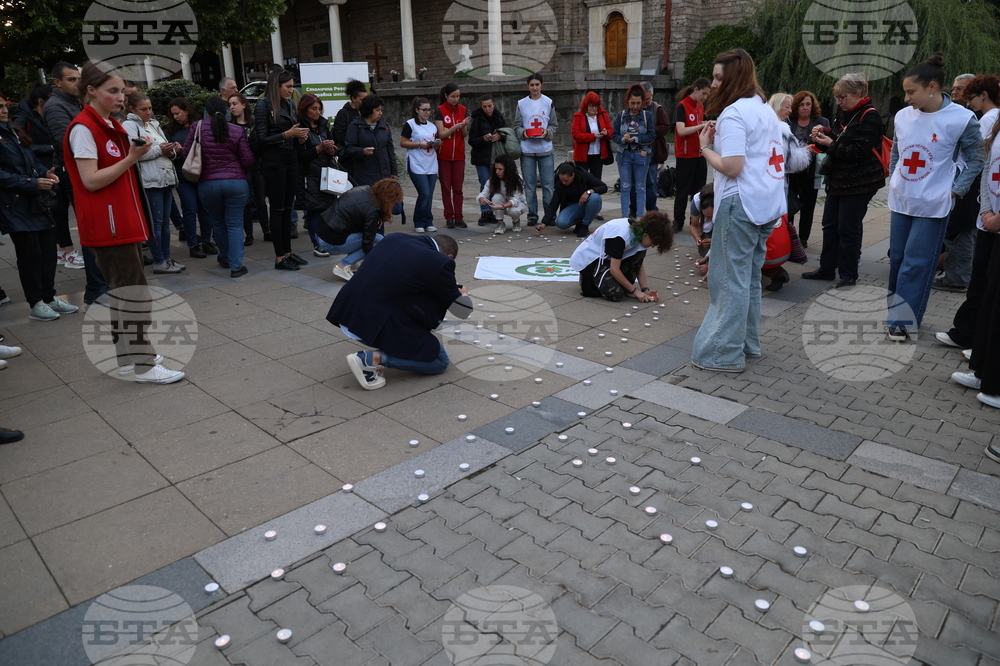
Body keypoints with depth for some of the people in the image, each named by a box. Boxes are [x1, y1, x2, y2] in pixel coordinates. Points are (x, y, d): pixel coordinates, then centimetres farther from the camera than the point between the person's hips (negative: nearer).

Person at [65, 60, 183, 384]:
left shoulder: (112, 126, 16)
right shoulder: (83, 129, -12)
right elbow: (91, 181, -17)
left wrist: (137, 153, 8)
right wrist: (131, 158, -20)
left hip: (125, 221, 10)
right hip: (107, 224, -10)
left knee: (123, 292, 13)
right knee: (135, 293, -9)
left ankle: (128, 357, 21)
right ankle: (143, 366, -4)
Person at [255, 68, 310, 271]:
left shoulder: (289, 105, 14)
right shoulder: (263, 105, -7)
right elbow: (262, 139, -11)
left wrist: (300, 137, 0)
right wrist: (287, 134, -16)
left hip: (291, 159, 7)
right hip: (273, 161, -7)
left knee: (287, 208, 10)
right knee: (277, 209, -2)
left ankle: (288, 252, 17)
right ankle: (279, 258, 2)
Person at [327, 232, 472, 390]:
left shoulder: (395, 238, 11)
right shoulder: (440, 263, -7)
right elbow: (463, 311, 4)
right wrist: (464, 295, 27)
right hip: (374, 324, -8)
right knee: (440, 362, 8)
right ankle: (374, 358, -5)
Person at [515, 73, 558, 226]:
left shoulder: (549, 103, 4)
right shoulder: (521, 103, 4)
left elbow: (554, 125, 7)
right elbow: (517, 126, 7)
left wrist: (548, 132, -13)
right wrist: (523, 132, -13)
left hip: (545, 150, 0)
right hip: (527, 150, 1)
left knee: (548, 184, 0)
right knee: (529, 185, 5)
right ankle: (532, 215, 14)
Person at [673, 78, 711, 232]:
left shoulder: (701, 106, 11)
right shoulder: (682, 106, -10)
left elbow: (699, 130, 16)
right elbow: (681, 131, -21)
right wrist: (702, 126, -25)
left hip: (699, 155, 7)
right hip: (685, 156, -7)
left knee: (699, 190, 8)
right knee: (683, 191, 0)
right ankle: (678, 222, 9)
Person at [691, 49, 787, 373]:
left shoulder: (734, 113, -12)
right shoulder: (765, 109, 16)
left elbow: (732, 167, -20)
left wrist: (705, 147, -6)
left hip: (740, 204, -9)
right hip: (768, 203, 9)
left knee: (731, 279, -3)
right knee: (750, 276, 16)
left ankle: (725, 353, 4)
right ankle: (747, 343, 26)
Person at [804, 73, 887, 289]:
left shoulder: (869, 117, -13)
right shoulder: (846, 115, 13)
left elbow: (859, 152, -21)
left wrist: (830, 144, -17)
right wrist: (822, 137, 0)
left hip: (858, 183, -9)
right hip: (838, 179, 9)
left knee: (848, 229, -3)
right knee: (830, 225, 11)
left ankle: (849, 275, 8)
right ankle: (827, 268, 21)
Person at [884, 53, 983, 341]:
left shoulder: (962, 118, -12)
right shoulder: (903, 115, 1)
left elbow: (975, 160, -1)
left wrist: (955, 190, -8)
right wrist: (893, 181, 11)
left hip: (932, 205, -5)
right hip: (900, 201, 5)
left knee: (916, 263, -3)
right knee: (897, 258, 11)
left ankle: (902, 320, 3)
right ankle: (897, 311, 24)